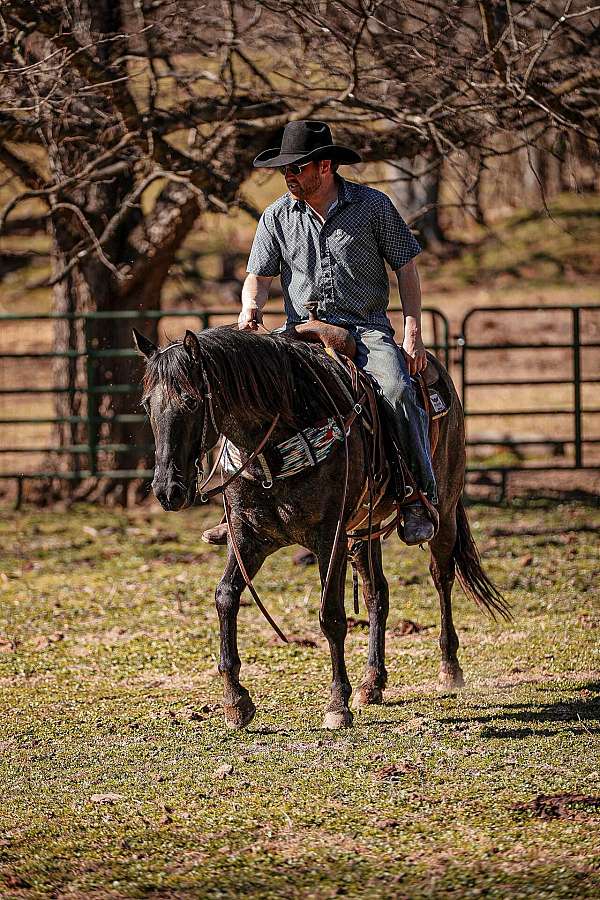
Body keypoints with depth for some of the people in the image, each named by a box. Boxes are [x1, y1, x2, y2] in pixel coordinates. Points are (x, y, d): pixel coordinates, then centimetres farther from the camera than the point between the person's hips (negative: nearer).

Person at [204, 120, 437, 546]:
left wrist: (413, 333, -4)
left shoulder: (373, 206, 0)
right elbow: (259, 276, 10)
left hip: (367, 327, -2)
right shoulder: (278, 216, 6)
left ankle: (419, 500, -19)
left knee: (398, 392, -30)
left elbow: (406, 268, 4)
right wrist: (251, 307, -14)